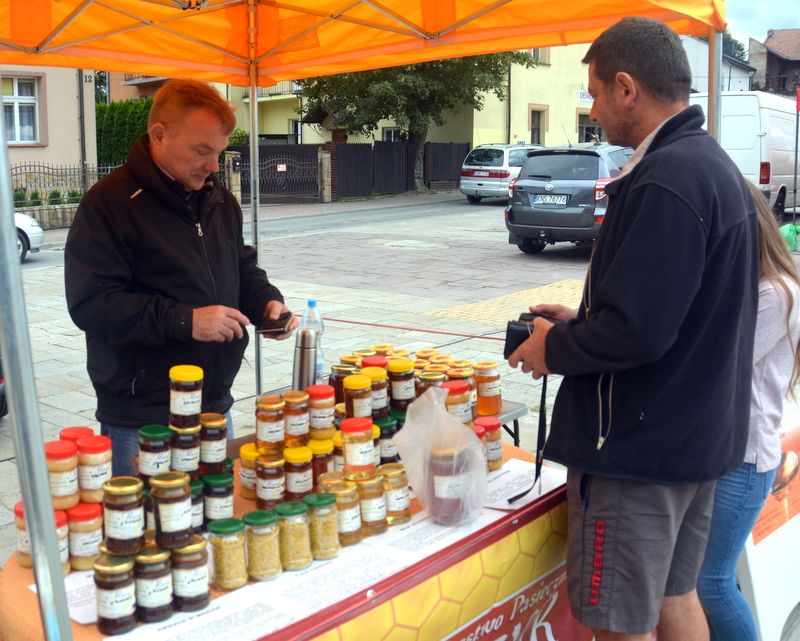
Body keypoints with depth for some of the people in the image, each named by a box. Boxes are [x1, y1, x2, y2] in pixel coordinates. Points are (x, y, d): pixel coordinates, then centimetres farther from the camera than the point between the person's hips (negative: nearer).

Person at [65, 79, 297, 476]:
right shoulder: (110, 202, -13)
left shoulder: (220, 200, 10)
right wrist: (185, 321, -26)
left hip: (215, 407, 7)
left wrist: (267, 301, 0)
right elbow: (90, 304, -19)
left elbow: (242, 268, 22)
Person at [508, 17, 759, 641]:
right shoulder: (716, 164, 11)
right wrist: (582, 320, 13)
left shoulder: (665, 181, -22)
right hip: (699, 437, 10)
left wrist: (554, 348, -9)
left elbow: (636, 332, -27)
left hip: (639, 447, -10)